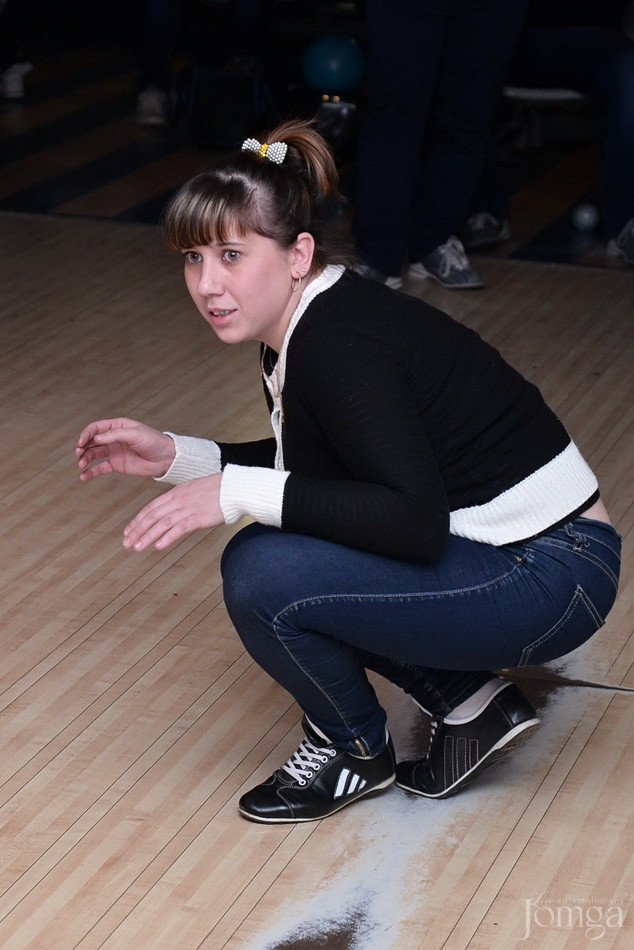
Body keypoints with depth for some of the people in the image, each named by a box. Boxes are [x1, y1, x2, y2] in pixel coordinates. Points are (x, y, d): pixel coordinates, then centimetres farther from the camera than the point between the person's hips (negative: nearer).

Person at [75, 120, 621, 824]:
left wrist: (239, 492, -27)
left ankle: (356, 751, 7)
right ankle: (470, 704, 14)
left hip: (552, 575, -10)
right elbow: (313, 468, 18)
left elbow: (414, 519, -30)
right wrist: (173, 457, 9)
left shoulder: (339, 344, -23)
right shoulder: (303, 327, 5)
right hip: (494, 549, 10)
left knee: (263, 573, -20)